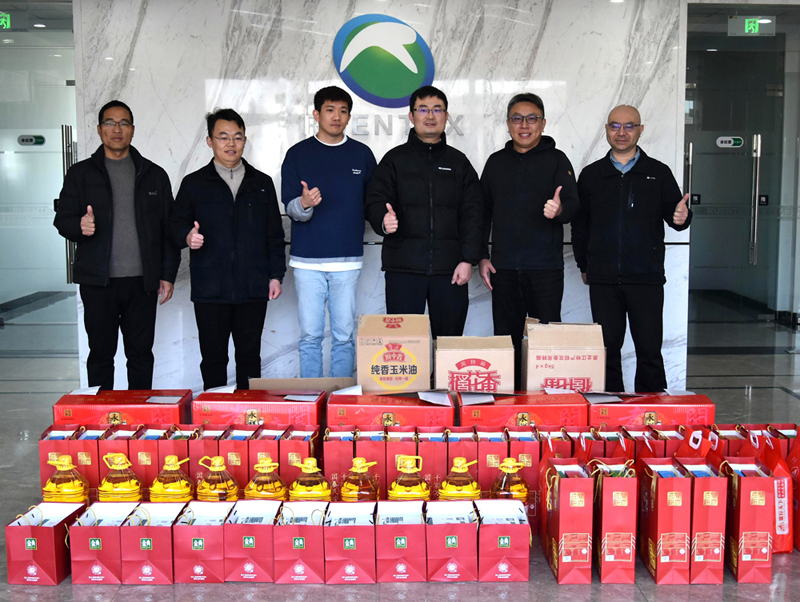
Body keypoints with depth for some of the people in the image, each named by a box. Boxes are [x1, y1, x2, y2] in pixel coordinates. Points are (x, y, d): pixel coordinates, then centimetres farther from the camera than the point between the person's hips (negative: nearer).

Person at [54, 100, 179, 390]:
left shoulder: (153, 175, 10)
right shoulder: (81, 173, 8)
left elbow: (169, 228, 9)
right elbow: (62, 219, 5)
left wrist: (168, 275, 3)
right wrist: (80, 226, -20)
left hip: (142, 281, 1)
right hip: (98, 280, -1)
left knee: (141, 353, 6)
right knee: (101, 353, 4)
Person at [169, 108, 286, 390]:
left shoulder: (262, 183, 12)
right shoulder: (194, 184, 7)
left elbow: (274, 234, 12)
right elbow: (176, 224, 7)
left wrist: (276, 275, 6)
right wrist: (187, 235, -17)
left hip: (253, 289, 1)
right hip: (210, 291, -1)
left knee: (250, 355, 7)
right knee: (213, 356, 5)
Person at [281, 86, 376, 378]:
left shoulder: (362, 154, 9)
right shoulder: (298, 154, 4)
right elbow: (290, 207, -1)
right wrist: (304, 204, -22)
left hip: (347, 260, 1)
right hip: (308, 260, -1)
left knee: (345, 336, 5)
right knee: (310, 335, 3)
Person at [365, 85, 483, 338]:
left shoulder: (459, 162, 14)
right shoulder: (394, 160, 9)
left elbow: (472, 214, 9)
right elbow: (375, 202, 2)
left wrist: (468, 259, -1)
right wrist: (383, 221, -23)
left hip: (450, 270, 2)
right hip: (403, 268, -1)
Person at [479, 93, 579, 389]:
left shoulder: (556, 160, 5)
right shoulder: (496, 162, 14)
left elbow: (573, 203, -7)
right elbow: (482, 212, 16)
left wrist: (560, 210, -31)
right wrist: (482, 257, 8)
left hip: (546, 267, -3)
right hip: (503, 267, 3)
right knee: (506, 338, 6)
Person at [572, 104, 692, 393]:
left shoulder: (659, 173, 7)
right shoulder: (591, 175, 11)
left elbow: (673, 212, 8)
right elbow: (579, 225, 14)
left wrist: (681, 217, -16)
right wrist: (584, 265, 12)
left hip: (646, 279, -1)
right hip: (603, 281, 1)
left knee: (649, 349, 0)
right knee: (607, 348, 6)